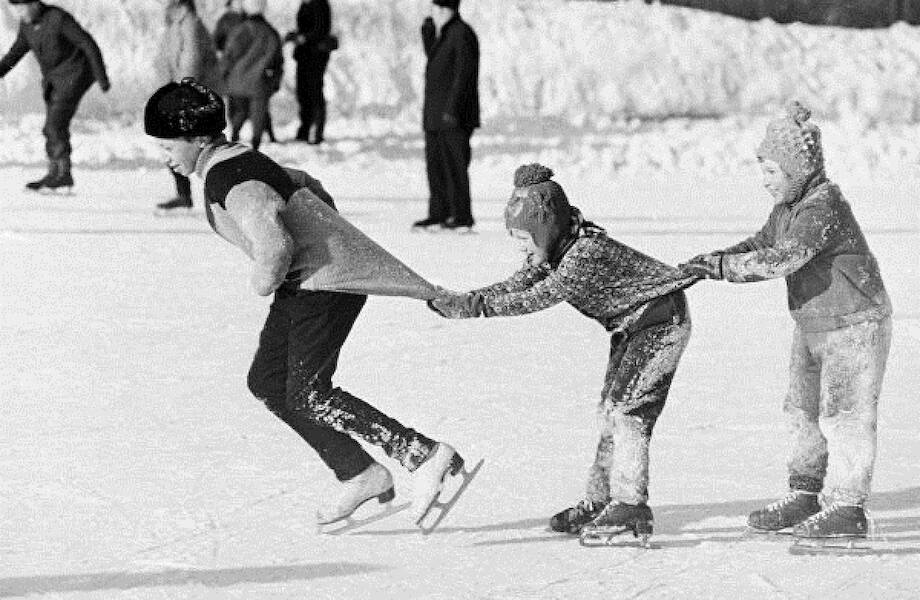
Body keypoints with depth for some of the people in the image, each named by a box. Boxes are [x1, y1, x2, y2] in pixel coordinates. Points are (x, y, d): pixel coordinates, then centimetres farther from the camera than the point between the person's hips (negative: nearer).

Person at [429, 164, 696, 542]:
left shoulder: (587, 254, -32)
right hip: (632, 327, 10)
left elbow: (538, 298, -36)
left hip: (660, 322, -10)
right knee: (611, 410, 9)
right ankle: (599, 501, 13)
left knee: (626, 408, -14)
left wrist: (479, 305, -38)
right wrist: (461, 301, -18)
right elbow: (517, 285, -4)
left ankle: (631, 505, -14)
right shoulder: (554, 251, -3)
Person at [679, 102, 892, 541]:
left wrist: (722, 266, -31)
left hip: (855, 326, -10)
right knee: (804, 411, 14)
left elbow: (781, 259, -33)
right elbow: (762, 245, 13)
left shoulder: (825, 207, -25)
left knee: (844, 416, -5)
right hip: (812, 326, 10)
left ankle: (849, 508, 1)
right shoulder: (788, 207, 6)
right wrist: (711, 261, -3)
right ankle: (803, 497, 23)